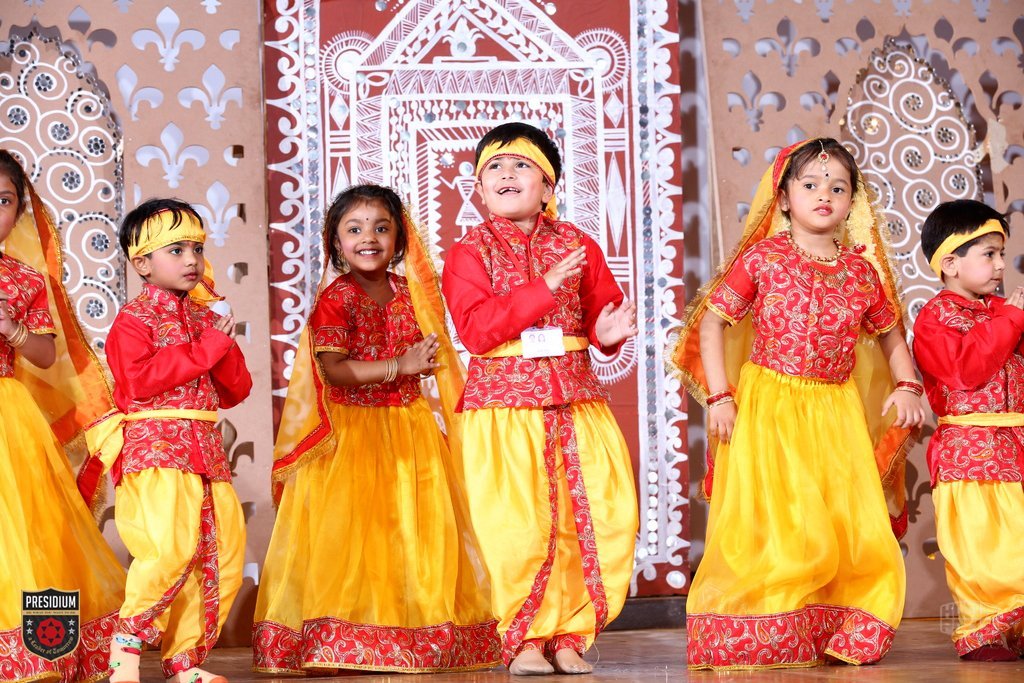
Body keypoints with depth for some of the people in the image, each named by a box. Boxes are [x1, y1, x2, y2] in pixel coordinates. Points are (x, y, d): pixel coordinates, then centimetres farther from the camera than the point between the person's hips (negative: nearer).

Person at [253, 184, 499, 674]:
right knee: (350, 531, -10)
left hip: (410, 428, 5)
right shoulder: (336, 299, -8)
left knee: (419, 529, 2)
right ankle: (342, 640, -4)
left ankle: (418, 635, 9)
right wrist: (399, 366, -25)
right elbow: (333, 370, -20)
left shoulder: (408, 292, 9)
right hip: (352, 429, -5)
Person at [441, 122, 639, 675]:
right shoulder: (470, 252, 0)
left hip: (576, 401, 4)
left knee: (606, 516, 0)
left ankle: (569, 634, 14)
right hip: (502, 406, -4)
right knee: (516, 528, -9)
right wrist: (544, 287, -19)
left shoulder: (577, 246, 10)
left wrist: (607, 330, -7)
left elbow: (601, 308, 18)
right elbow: (475, 329, -13)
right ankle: (524, 639, 9)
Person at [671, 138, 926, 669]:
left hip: (837, 413, 3)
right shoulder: (761, 259, -3)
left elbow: (890, 333, 19)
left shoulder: (861, 270, 6)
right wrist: (719, 396, -7)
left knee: (851, 521, 0)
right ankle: (768, 638, 2)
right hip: (769, 406, -3)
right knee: (774, 522, -7)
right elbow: (711, 321, 0)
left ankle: (842, 635, 12)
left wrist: (906, 386, 3)